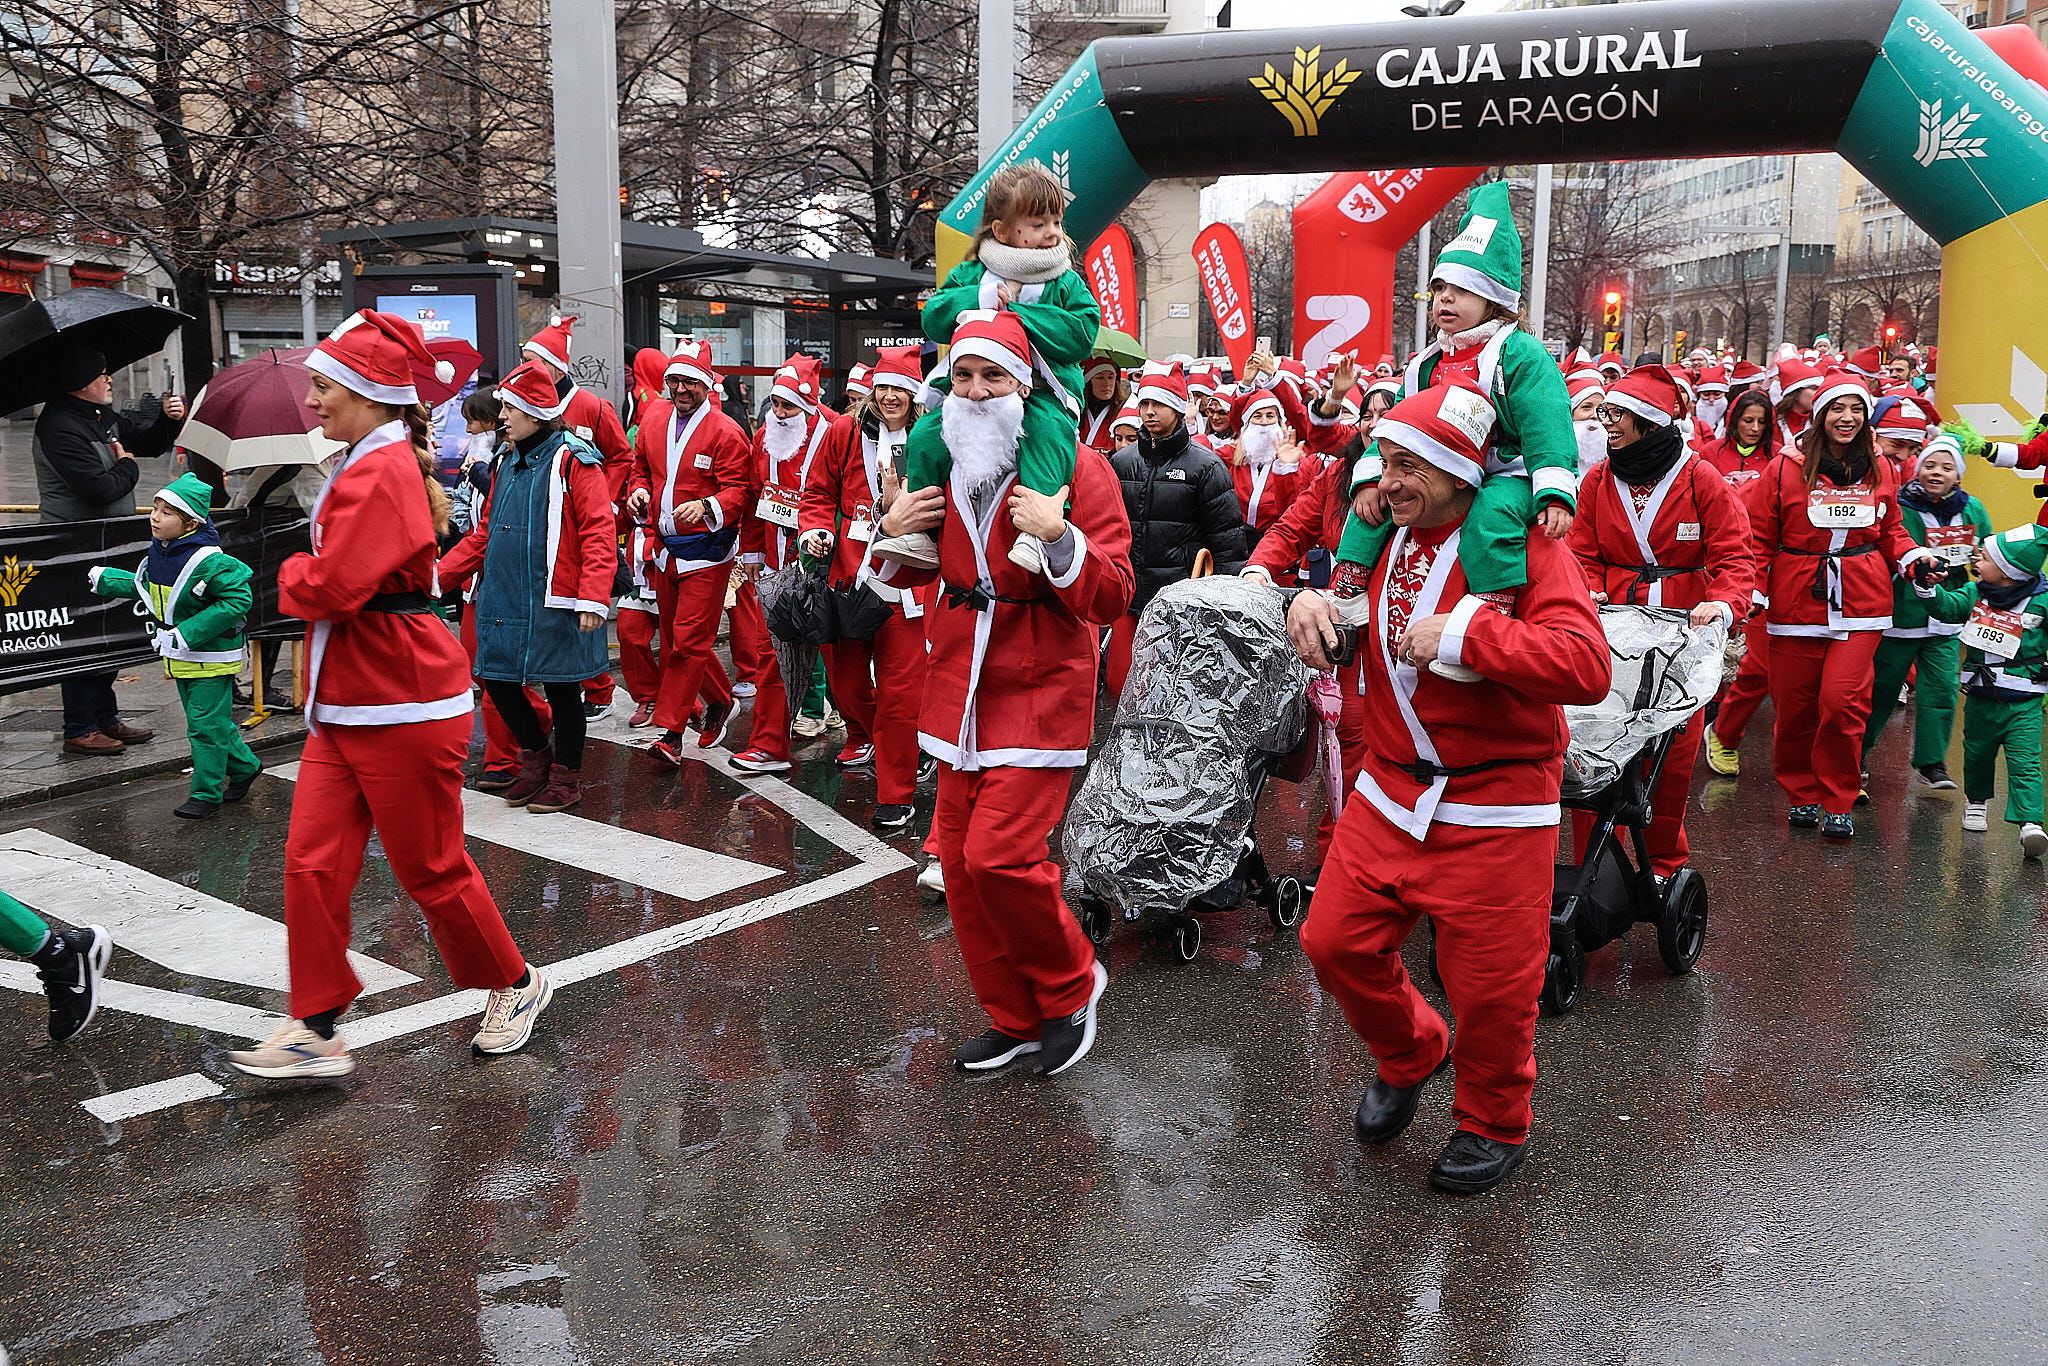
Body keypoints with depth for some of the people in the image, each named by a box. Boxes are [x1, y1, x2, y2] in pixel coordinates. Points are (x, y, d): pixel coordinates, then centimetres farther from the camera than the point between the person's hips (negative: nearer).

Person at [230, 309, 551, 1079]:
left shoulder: (382, 474, -19)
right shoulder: (370, 465, 13)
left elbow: (329, 589, -24)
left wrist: (291, 576, -5)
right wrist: (308, 577, 0)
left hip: (402, 708, -10)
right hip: (344, 704, 10)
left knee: (431, 870, 5)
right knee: (312, 863, 7)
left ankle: (516, 985, 25)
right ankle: (314, 1032, 14)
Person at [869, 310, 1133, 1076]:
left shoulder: (1076, 467, -9)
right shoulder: (940, 465, 8)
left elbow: (1111, 600, -13)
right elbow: (906, 575, 22)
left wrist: (1060, 537, -29)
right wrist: (891, 532, 1)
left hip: (1039, 696, -6)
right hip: (961, 692, 6)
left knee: (1001, 855, -15)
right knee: (961, 860, 8)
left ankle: (1072, 986, 13)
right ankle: (1014, 1020, 25)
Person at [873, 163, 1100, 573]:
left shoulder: (1066, 282, 5)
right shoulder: (971, 275, 11)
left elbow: (1082, 334, -9)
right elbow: (932, 319, 3)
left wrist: (1018, 312, -12)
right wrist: (981, 298, -13)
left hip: (1044, 395, -3)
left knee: (1049, 433, -35)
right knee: (927, 438, -18)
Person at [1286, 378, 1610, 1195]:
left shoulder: (1521, 544, -14)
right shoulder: (1388, 538, 6)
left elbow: (1588, 667, -25)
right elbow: (1346, 631, 20)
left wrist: (1463, 631, -29)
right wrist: (1313, 606, -4)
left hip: (1494, 812, -6)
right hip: (1389, 792, 6)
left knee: (1490, 985, 4)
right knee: (1336, 942, 8)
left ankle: (1494, 1127, 31)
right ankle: (1410, 1056, 38)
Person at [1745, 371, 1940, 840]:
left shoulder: (1880, 470, 10)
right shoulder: (1786, 468, 0)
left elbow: (1890, 532, 21)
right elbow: (1759, 537, 2)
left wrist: (1914, 557, 3)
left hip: (1860, 605, 1)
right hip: (1797, 603, -1)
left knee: (1841, 700, -12)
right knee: (1794, 707, 3)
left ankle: (1838, 803, 4)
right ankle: (1801, 794, 24)